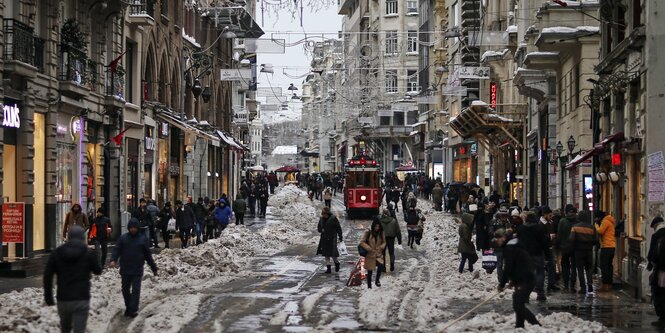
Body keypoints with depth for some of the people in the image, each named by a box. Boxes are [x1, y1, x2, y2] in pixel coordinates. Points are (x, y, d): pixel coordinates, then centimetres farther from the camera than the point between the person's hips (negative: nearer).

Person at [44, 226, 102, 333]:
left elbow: (47, 275, 1)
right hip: (81, 300, -3)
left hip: (63, 299, 3)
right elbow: (98, 271, 9)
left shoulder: (57, 253, 2)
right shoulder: (89, 254, -5)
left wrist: (48, 296, 9)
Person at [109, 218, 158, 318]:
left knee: (136, 290, -6)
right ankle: (128, 307, 28)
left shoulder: (142, 239, 2)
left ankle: (133, 310, -4)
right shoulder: (123, 238, 1)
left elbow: (148, 255, 7)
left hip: (137, 271, -2)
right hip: (125, 270, 2)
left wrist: (154, 268, 8)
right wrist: (113, 260, -25)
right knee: (125, 290, 12)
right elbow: (117, 250, -5)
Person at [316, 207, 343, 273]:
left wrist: (340, 237, -4)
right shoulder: (321, 219, 5)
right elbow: (319, 228, 16)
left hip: (332, 238, -5)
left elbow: (338, 228, -4)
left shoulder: (333, 218, -9)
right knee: (326, 254, 6)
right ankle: (328, 268, 11)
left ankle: (337, 263, 24)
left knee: (333, 254, -5)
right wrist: (321, 230, -7)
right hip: (324, 239, 5)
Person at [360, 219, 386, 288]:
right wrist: (369, 248, -17)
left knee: (381, 266, -24)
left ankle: (377, 280, -4)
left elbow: (384, 242, 12)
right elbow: (362, 242, -10)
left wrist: (380, 247, -10)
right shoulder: (368, 233, -9)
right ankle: (369, 286, 21)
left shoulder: (381, 233, 1)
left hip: (378, 254, 2)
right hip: (370, 255, -2)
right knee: (369, 271, 6)